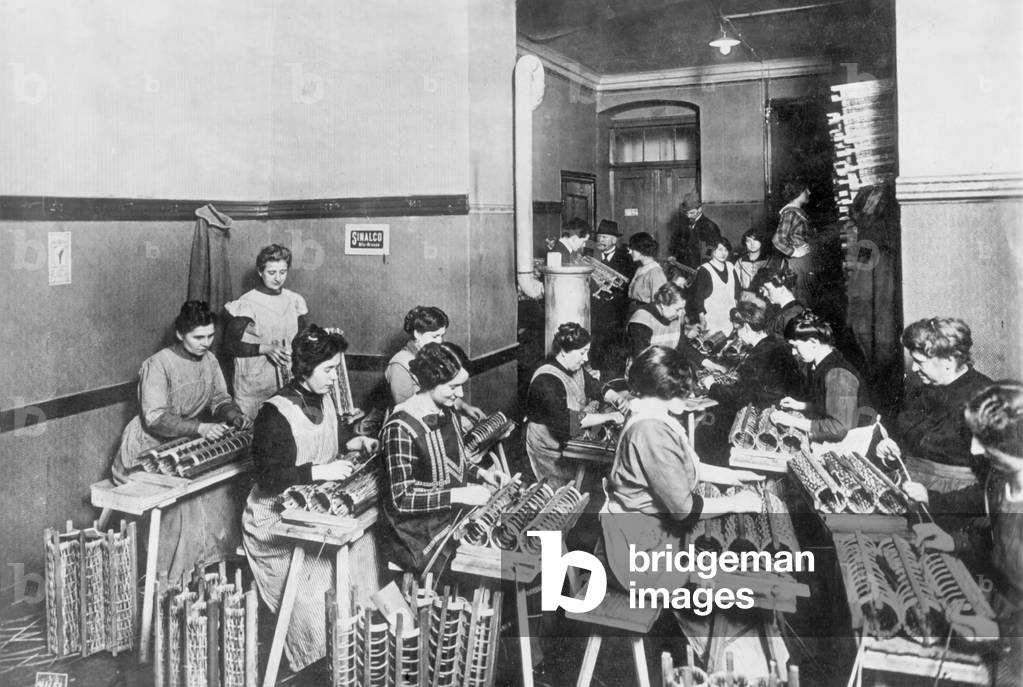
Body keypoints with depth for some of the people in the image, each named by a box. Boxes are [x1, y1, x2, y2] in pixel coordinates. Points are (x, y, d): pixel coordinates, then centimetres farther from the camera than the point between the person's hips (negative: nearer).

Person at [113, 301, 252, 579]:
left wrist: (235, 416, -11)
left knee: (219, 491, -10)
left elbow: (219, 398, 10)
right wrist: (199, 427, -35)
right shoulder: (158, 365, -18)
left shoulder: (209, 359, 3)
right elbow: (155, 418, -25)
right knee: (184, 496, -22)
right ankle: (163, 580, -7)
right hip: (150, 450, -7)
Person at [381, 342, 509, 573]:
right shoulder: (401, 428, -22)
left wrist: (481, 473, 0)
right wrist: (458, 495, -27)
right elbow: (401, 499, -22)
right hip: (422, 533, -8)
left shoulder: (447, 411, 3)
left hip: (457, 511, 8)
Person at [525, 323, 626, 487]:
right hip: (550, 450, -8)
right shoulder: (546, 381, -29)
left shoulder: (575, 368, -1)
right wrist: (608, 417, -30)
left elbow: (594, 386, 13)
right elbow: (566, 422, -33)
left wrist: (616, 398, -8)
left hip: (570, 440, 8)